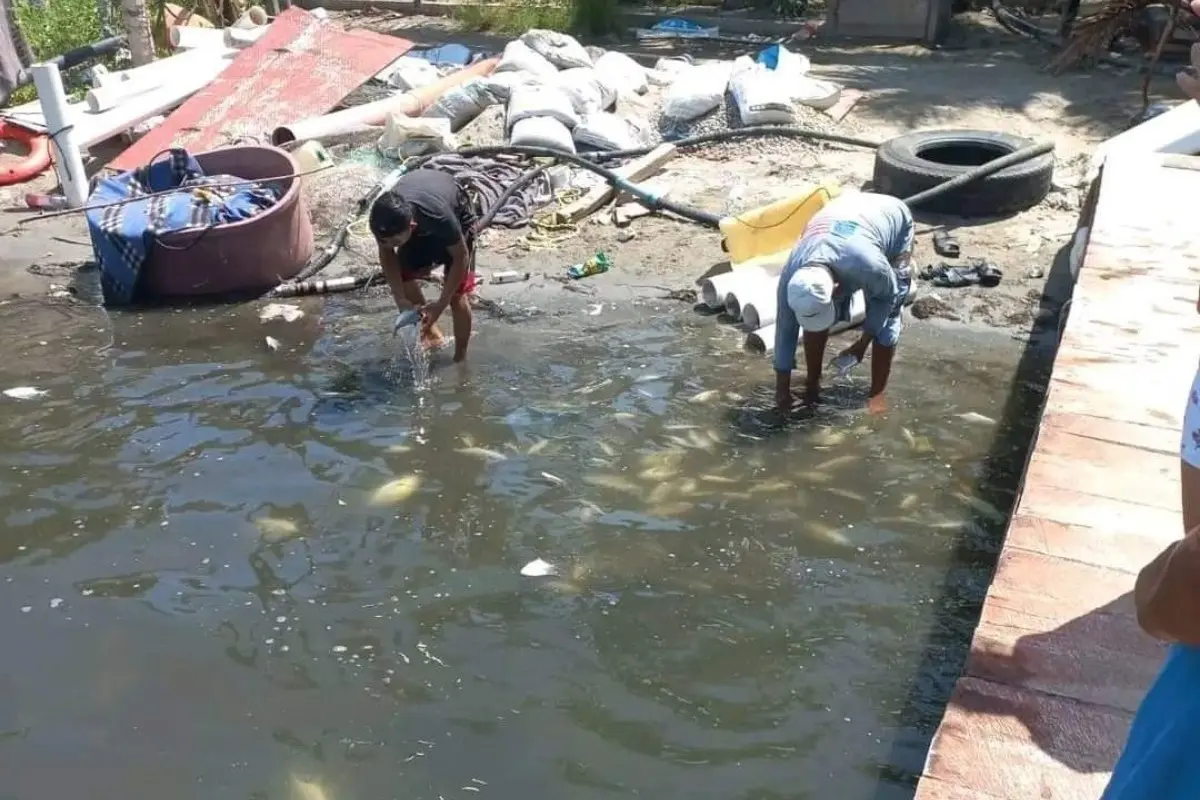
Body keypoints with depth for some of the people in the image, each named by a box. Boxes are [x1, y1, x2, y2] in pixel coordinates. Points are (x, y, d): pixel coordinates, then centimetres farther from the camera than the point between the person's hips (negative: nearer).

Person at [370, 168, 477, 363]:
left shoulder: (439, 216, -46)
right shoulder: (383, 219, -34)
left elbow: (460, 257, -29)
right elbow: (387, 255, -14)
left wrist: (440, 304, -29)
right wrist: (400, 298, -22)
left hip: (457, 215, -4)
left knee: (457, 293, -10)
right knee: (402, 274, -2)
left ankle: (460, 358, 6)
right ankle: (430, 333, 19)